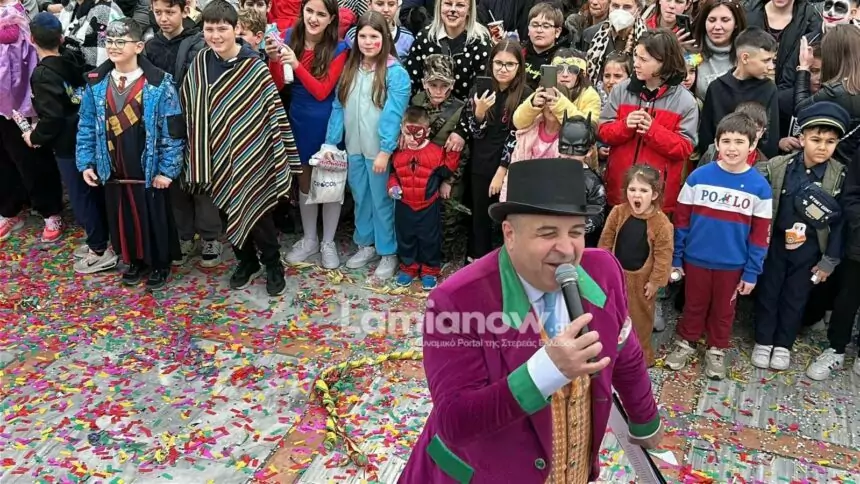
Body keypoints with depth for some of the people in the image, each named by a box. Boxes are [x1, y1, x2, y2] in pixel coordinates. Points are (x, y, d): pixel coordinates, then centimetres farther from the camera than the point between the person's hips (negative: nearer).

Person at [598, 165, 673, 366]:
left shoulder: (661, 222, -18)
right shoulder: (618, 212, -9)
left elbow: (663, 255, -13)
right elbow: (606, 241, -1)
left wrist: (656, 281, -12)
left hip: (642, 278, -3)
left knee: (640, 318, 13)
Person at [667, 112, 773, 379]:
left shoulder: (759, 185, -9)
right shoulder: (698, 176, -10)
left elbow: (760, 233, -4)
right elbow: (682, 219, -3)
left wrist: (752, 271, -4)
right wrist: (676, 257, -1)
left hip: (733, 264, 0)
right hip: (696, 259, 0)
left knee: (723, 310, 17)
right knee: (694, 306, 17)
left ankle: (717, 350, 36)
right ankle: (685, 343, 37)